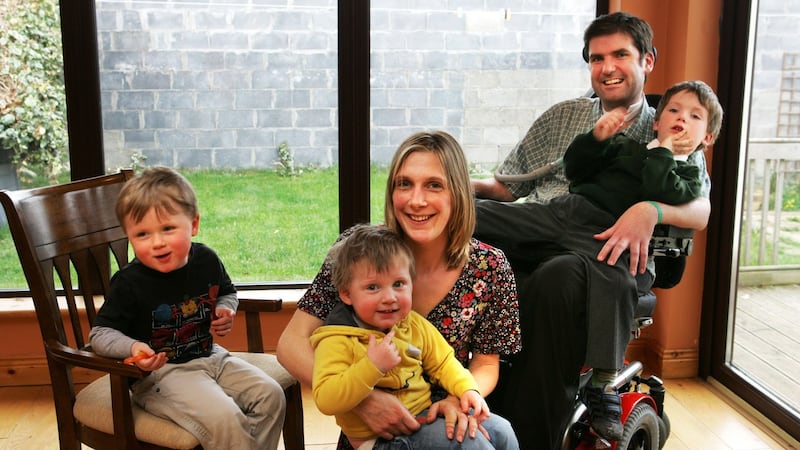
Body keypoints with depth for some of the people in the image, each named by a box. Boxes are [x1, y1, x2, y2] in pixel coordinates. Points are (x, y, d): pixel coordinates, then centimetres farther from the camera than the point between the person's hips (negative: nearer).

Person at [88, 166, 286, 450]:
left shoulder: (206, 261, -2)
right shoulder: (129, 283, -17)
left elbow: (226, 292, 19)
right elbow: (100, 333, -11)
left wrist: (225, 311, -3)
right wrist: (132, 347, -30)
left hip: (209, 356, 6)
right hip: (160, 372, -6)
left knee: (271, 395, -1)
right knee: (223, 418, -26)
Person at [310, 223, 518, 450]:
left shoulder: (415, 325, 3)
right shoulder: (338, 341, -16)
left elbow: (443, 363, 13)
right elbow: (325, 400, -26)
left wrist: (467, 390, -5)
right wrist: (372, 365, -33)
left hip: (426, 413, 7)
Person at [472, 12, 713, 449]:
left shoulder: (673, 136, 18)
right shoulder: (561, 117, 25)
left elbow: (701, 211, 2)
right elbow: (507, 185, 23)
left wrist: (649, 210, -20)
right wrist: (472, 187, 0)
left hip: (613, 254, -3)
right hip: (535, 235, 3)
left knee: (557, 278, -39)